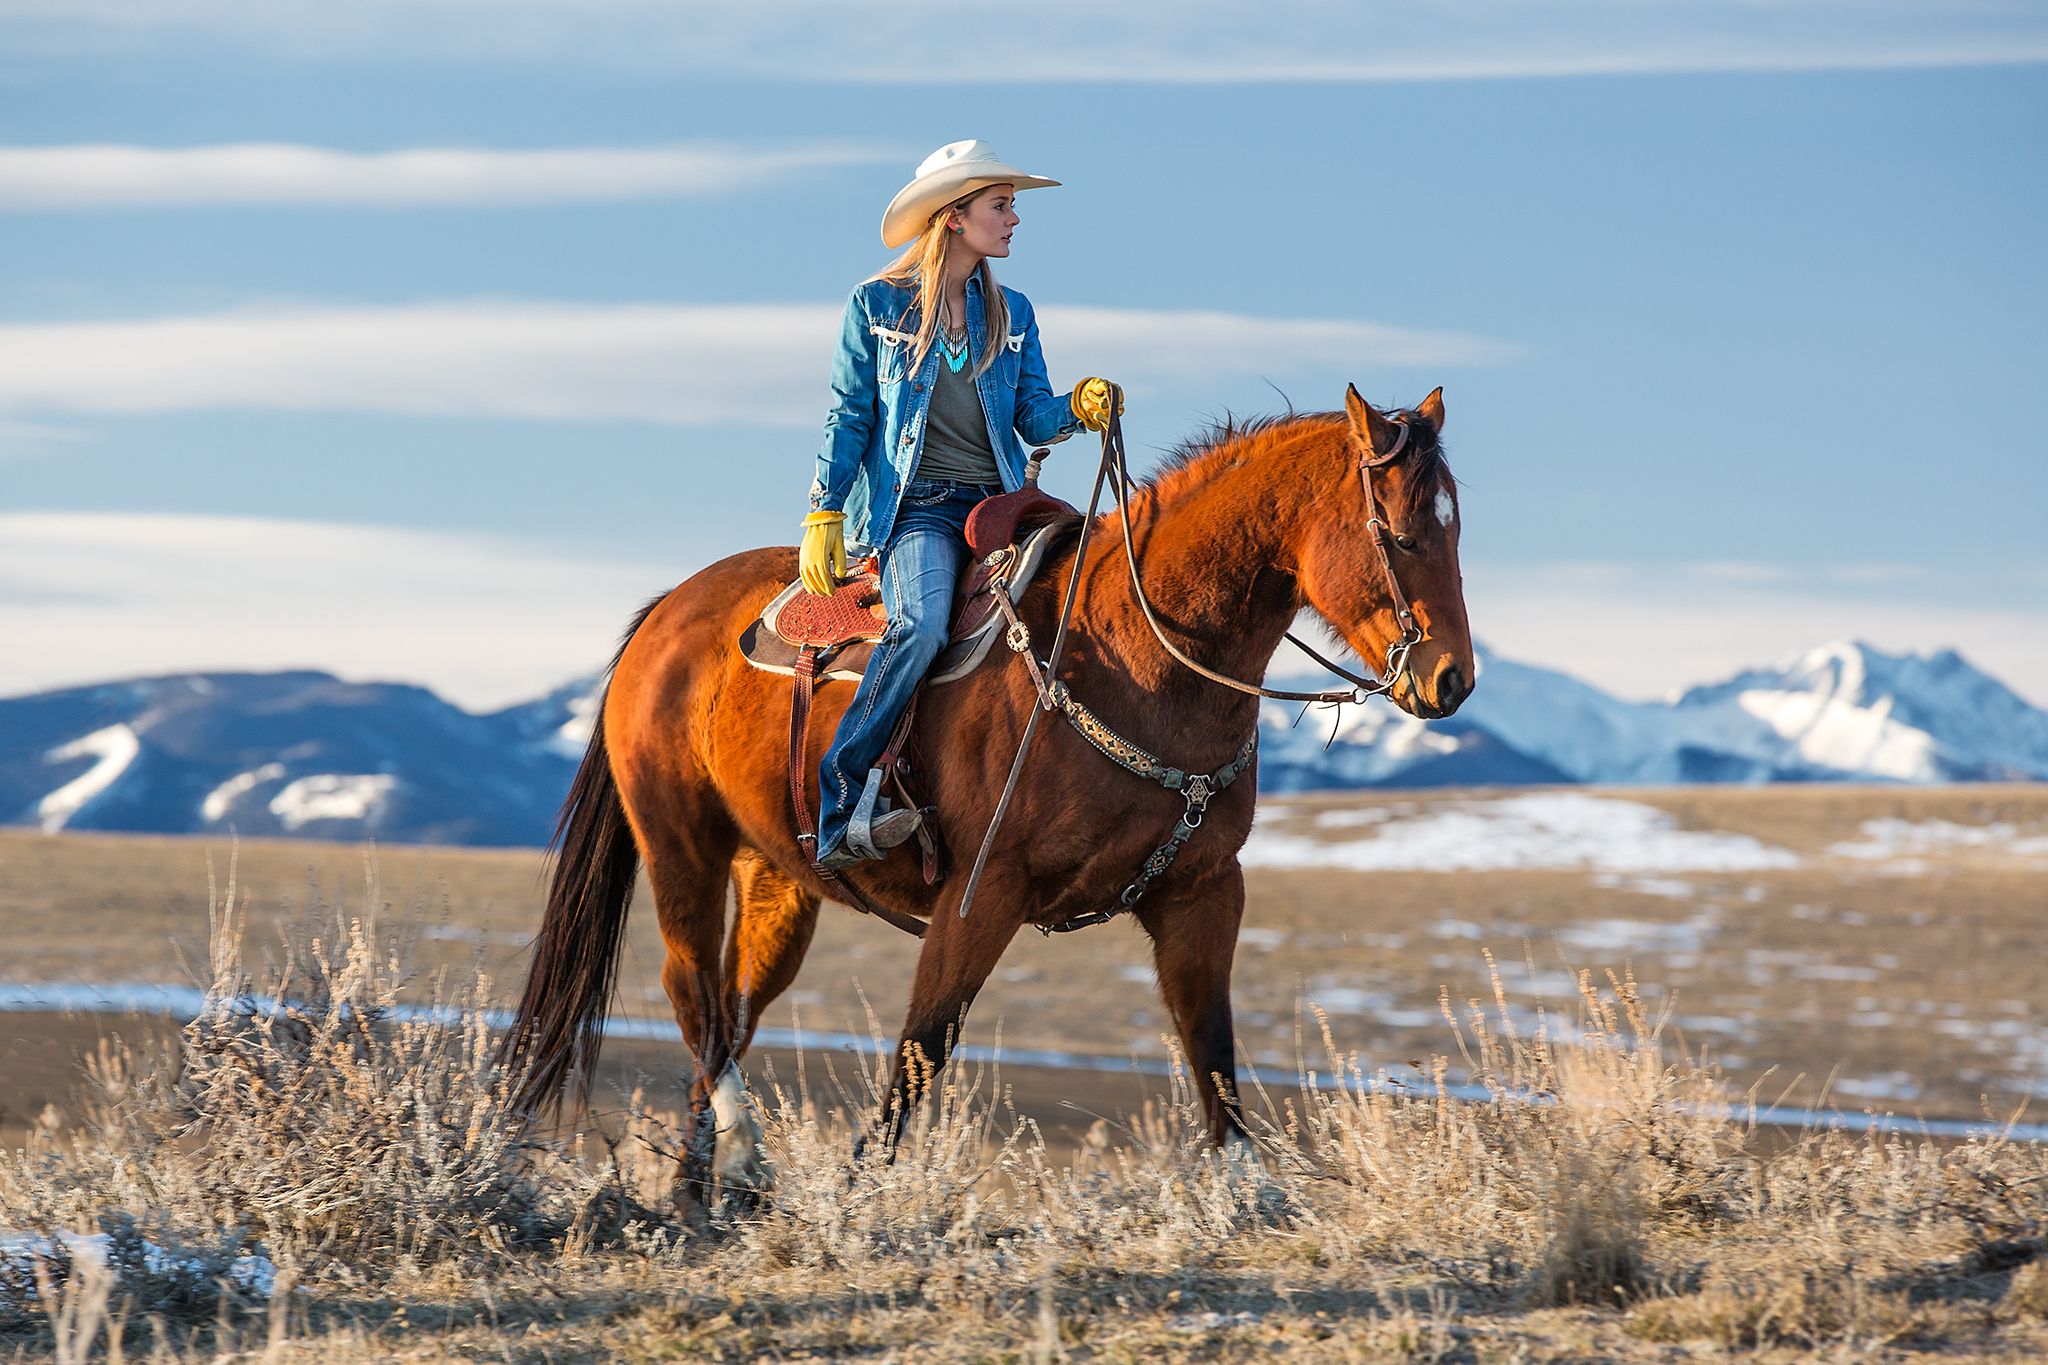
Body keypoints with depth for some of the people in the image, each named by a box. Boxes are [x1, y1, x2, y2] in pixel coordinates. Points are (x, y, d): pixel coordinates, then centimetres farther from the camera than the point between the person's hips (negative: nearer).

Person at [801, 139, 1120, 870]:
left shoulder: (1012, 312, 15)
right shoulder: (876, 304, 4)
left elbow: (1035, 418, 9)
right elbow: (848, 418, 4)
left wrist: (1080, 407, -12)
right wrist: (823, 517, -3)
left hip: (998, 503, 5)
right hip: (914, 506, -5)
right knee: (921, 624, -32)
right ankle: (840, 812, -27)